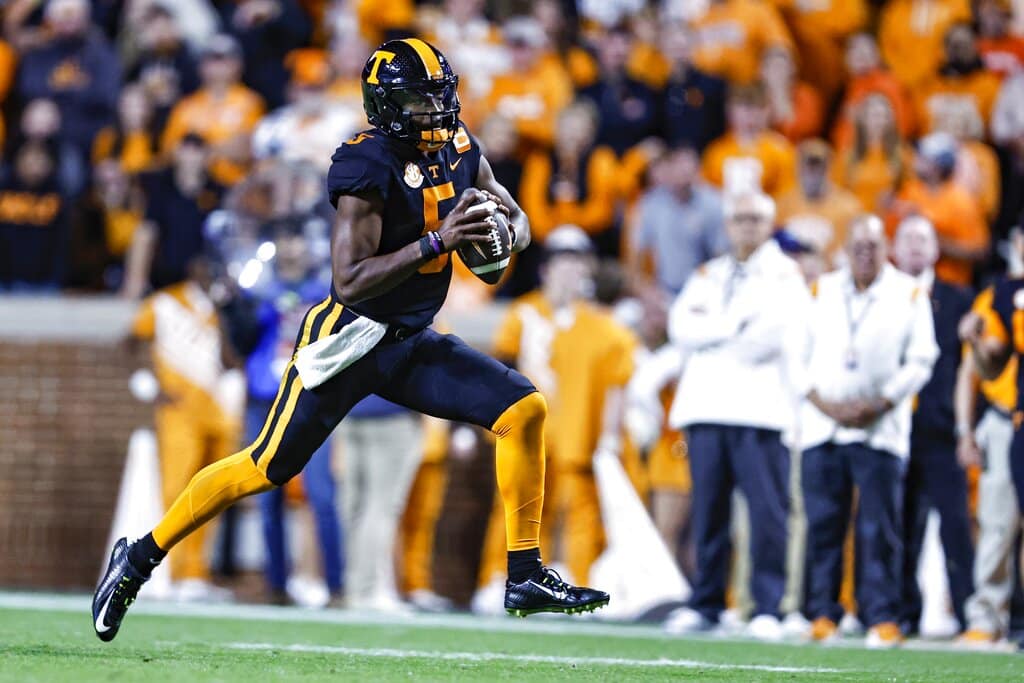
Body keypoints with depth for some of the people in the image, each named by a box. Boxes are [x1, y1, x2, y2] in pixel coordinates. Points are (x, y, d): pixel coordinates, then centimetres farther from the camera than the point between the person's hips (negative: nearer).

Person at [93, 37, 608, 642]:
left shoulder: (459, 149, 3)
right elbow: (350, 281, -26)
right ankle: (141, 558, 9)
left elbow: (517, 219, 17)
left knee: (525, 410, -6)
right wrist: (438, 241, -30)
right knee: (269, 467, -6)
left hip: (412, 342, 7)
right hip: (349, 339, -7)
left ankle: (527, 576, -1)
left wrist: (502, 235, -7)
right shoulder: (370, 167, -20)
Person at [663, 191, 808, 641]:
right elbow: (682, 328, 4)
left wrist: (710, 333, 1)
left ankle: (767, 608, -9)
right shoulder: (707, 277, 20)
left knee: (767, 511, -9)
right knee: (708, 511, 3)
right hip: (706, 407, 4)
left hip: (759, 409, -4)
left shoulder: (783, 275, 6)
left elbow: (770, 335, -10)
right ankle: (705, 604, 7)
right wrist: (736, 324, -8)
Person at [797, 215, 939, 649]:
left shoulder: (910, 295, 5)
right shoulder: (821, 291, 11)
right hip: (821, 428, 2)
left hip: (881, 429, -2)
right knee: (822, 525, -1)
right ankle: (822, 614, 5)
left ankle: (882, 617, -4)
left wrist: (878, 405, -8)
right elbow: (800, 357, 9)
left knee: (879, 527, -7)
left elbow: (920, 362, 2)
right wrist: (824, 402, -6)